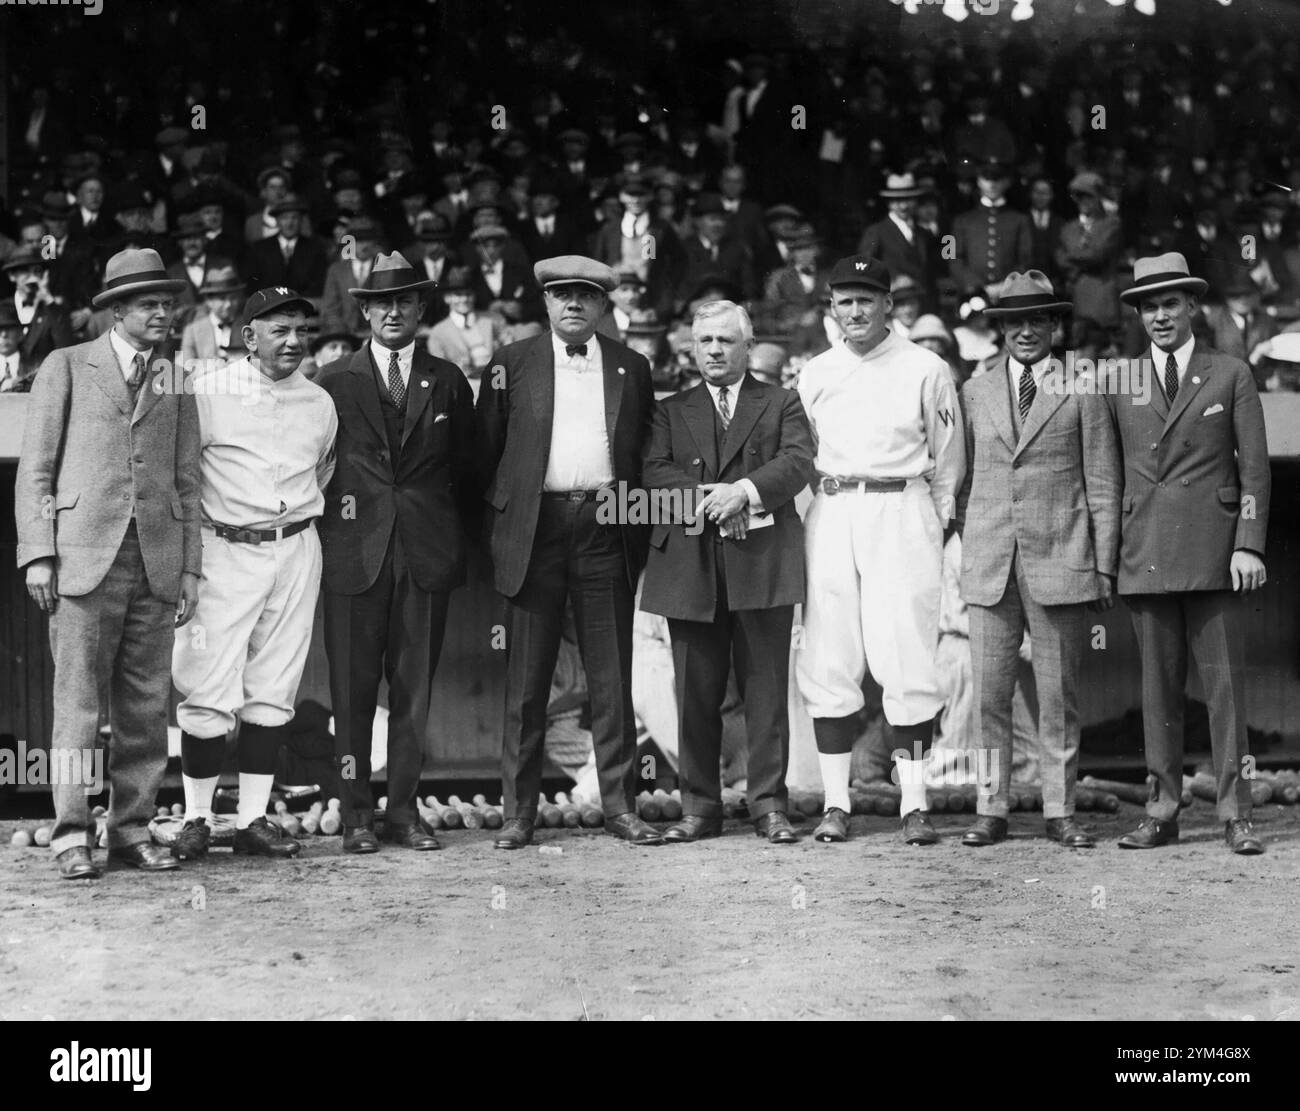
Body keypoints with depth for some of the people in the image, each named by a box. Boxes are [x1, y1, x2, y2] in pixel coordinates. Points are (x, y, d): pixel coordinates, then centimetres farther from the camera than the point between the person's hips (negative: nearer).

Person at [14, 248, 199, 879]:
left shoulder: (178, 382, 16)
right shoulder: (66, 367, 7)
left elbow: (187, 482, 16)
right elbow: (35, 469, 4)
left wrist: (191, 568, 8)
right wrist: (38, 553, -6)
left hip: (156, 561, 3)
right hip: (84, 556, -3)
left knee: (146, 705, 4)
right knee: (77, 702, -5)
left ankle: (132, 828, 11)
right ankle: (72, 835, 0)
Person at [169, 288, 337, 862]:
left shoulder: (320, 403, 9)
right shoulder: (208, 391, -6)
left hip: (296, 551, 4)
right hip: (225, 551, -4)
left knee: (273, 691, 5)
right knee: (209, 691, -7)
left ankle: (253, 819, 10)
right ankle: (196, 819, 3)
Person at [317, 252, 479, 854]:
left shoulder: (448, 381, 10)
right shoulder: (335, 381, 5)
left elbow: (464, 467, 14)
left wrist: (459, 539, 8)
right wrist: (319, 537, 2)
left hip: (427, 553, 2)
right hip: (356, 551, -2)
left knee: (415, 686, 4)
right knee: (352, 687, -1)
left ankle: (403, 809, 12)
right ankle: (356, 811, 6)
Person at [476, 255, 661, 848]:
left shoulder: (632, 368, 11)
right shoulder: (513, 363, 6)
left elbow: (645, 453, 15)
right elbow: (486, 449, 8)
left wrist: (638, 527, 7)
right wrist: (497, 522, 2)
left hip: (606, 529, 1)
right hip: (535, 530, -1)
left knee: (612, 680, 4)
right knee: (525, 682, 3)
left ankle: (620, 806, 11)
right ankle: (518, 812, 9)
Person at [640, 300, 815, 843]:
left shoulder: (781, 403, 14)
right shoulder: (671, 411, 18)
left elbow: (799, 461, -2)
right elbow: (654, 472, 3)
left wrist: (745, 490, -18)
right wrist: (706, 498, -14)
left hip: (763, 563, -2)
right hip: (690, 567, 2)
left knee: (766, 690, -1)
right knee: (695, 693, 3)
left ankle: (769, 804, 4)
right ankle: (699, 807, 9)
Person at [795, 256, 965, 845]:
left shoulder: (926, 371, 3)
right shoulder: (813, 374, 12)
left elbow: (948, 461, 8)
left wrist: (935, 524, 5)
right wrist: (822, 504, 9)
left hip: (902, 512, -3)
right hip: (830, 515, 3)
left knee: (906, 657, -7)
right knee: (827, 660, 0)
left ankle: (914, 803, -3)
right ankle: (835, 803, 5)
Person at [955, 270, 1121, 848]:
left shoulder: (1083, 393, 4)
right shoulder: (975, 392, 11)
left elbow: (1103, 485, 4)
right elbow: (964, 480, 15)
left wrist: (1105, 566, 0)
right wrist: (967, 551, 9)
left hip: (1060, 562, -2)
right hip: (990, 564, 2)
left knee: (1058, 693, 2)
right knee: (989, 694, 1)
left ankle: (1061, 811, 10)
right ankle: (991, 809, 8)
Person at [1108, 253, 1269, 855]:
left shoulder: (1231, 376, 7)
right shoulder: (1121, 385, 13)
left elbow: (1255, 468, 4)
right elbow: (1111, 473, 14)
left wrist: (1249, 545, -6)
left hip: (1213, 553, -2)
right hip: (1146, 555, 2)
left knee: (1225, 682, -3)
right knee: (1158, 686, 3)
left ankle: (1236, 814, 1)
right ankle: (1162, 811, 8)